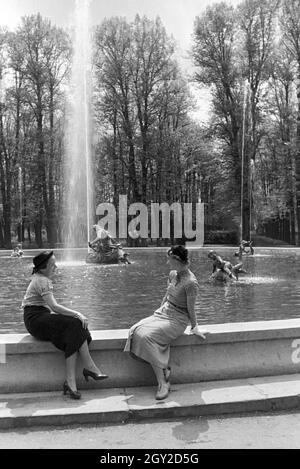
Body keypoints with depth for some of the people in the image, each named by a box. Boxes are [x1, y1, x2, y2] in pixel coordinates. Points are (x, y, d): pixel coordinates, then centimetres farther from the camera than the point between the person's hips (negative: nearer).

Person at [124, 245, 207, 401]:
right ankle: (164, 369, -10)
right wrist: (158, 313, 14)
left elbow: (191, 309, -11)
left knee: (148, 336, -28)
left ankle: (163, 383, -20)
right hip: (163, 312, 8)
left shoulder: (191, 282, -19)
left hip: (178, 320, -8)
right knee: (137, 330, -17)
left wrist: (194, 328, -2)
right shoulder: (172, 274, 6)